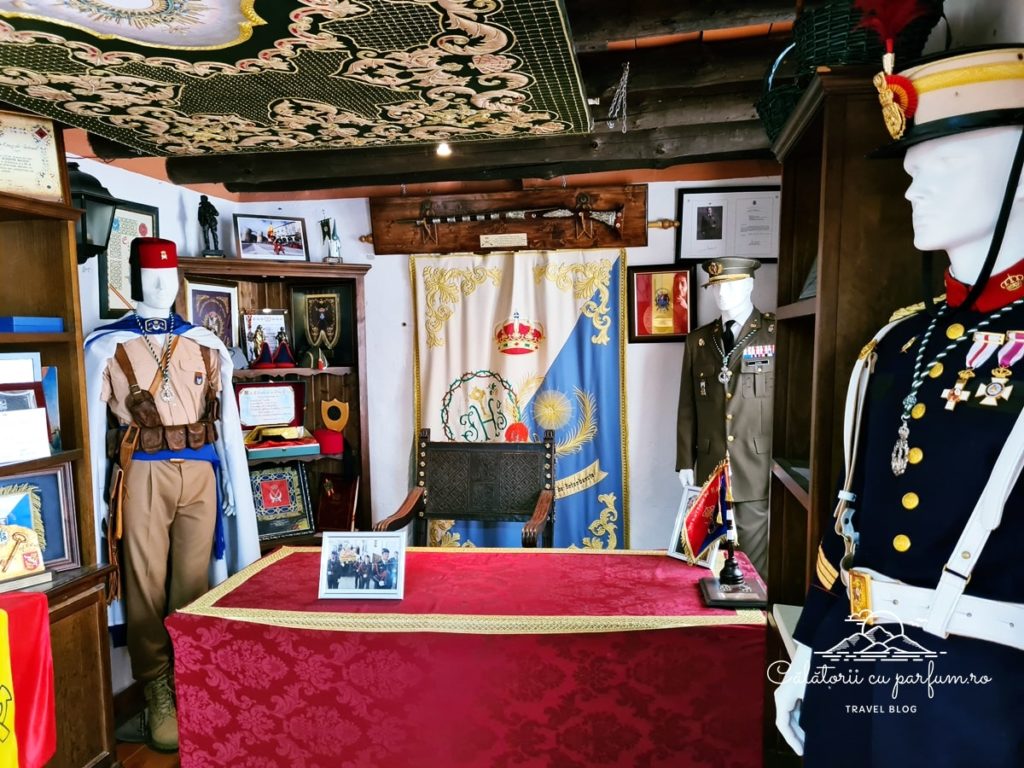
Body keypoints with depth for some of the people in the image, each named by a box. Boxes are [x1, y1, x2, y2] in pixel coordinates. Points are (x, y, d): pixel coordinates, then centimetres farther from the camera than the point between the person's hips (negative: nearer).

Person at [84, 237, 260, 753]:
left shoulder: (206, 346, 9)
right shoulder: (106, 347, 1)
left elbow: (228, 424, 10)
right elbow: (94, 430, 1)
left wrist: (237, 490, 8)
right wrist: (96, 504, -1)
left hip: (199, 474, 2)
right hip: (143, 475, -2)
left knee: (194, 584, 9)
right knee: (147, 585, 5)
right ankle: (159, 695, 19)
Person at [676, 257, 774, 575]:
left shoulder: (776, 334, -2)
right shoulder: (698, 341, 10)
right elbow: (687, 407, 9)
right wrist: (685, 461, 6)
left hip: (756, 468, -3)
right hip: (711, 468, 3)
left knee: (753, 556, 3)